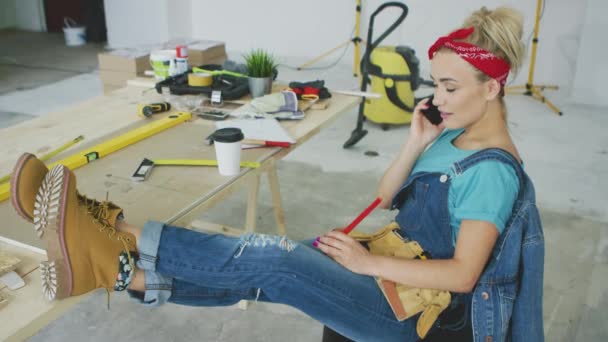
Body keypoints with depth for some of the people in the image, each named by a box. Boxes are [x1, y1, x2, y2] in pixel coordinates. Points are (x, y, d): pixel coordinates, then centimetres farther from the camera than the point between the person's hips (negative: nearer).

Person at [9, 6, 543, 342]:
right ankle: (119, 267, -17)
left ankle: (117, 246, -23)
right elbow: (386, 197, 9)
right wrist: (417, 142, -6)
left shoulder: (493, 170, -19)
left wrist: (367, 263, -23)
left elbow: (462, 274, -25)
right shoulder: (452, 132, 8)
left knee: (274, 260, -25)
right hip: (392, 269, 8)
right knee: (261, 270, -12)